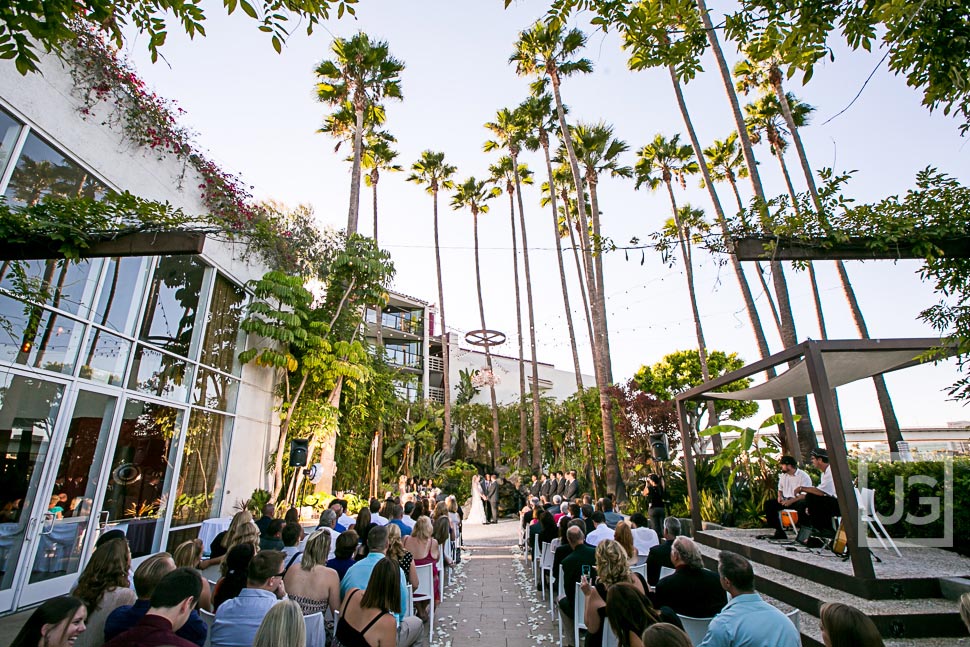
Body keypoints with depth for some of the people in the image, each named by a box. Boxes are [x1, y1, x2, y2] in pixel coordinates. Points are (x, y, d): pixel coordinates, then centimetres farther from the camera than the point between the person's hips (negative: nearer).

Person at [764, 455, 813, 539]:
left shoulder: (804, 476, -8)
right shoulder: (783, 475, 15)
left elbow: (805, 495, -16)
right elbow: (780, 489, 26)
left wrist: (791, 501, -25)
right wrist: (780, 496, 2)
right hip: (785, 500, 7)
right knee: (768, 504, -15)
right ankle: (779, 531, -11)